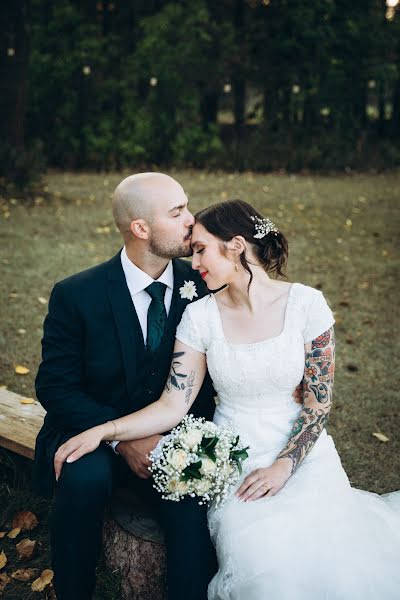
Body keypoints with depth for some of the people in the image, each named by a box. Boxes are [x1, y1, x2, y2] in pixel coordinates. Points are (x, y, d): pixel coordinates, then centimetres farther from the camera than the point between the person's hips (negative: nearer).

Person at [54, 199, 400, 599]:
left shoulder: (306, 303, -6)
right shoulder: (200, 316, -3)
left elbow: (319, 401, -3)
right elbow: (173, 405, -6)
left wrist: (283, 466, -14)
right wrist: (101, 431, -19)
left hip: (299, 449, 0)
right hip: (234, 456, 0)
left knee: (333, 559, -26)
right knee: (264, 567, -28)